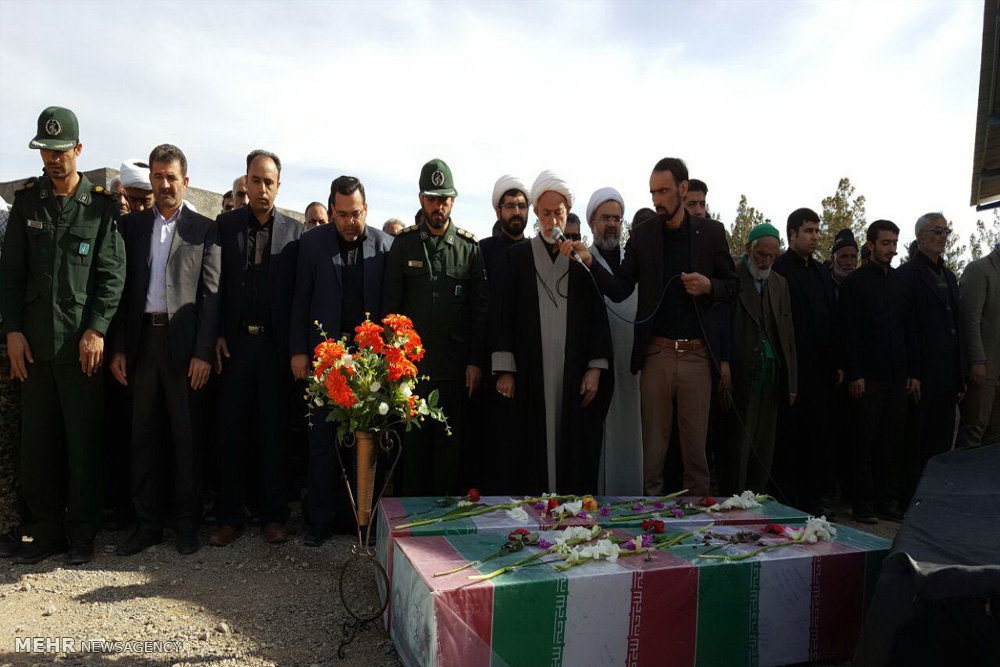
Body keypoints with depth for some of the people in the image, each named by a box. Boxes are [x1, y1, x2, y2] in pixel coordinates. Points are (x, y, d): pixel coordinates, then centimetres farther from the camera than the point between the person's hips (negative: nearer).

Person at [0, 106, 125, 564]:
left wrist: (96, 330, -12)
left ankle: (81, 535, 16)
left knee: (84, 442, 3)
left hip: (83, 342, -3)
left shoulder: (102, 207, 2)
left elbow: (112, 274, -3)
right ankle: (46, 531, 21)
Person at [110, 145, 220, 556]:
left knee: (185, 436, 4)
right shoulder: (132, 226, 12)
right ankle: (147, 523, 20)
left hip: (183, 343, -3)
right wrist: (119, 347, 2)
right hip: (142, 341, 4)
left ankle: (186, 522, 16)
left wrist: (203, 352, -11)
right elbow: (123, 288, 9)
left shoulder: (204, 229, 2)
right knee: (143, 435, 9)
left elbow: (211, 294, -4)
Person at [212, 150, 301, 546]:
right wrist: (217, 335, -4)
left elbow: (299, 291, 1)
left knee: (274, 434, 7)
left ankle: (274, 516, 18)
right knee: (230, 433, 6)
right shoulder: (225, 225, 7)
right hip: (235, 343, 1)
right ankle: (229, 517, 18)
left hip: (275, 345, -1)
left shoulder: (294, 231, 5)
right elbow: (215, 283, 4)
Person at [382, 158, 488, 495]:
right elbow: (390, 303, 3)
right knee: (413, 440, 8)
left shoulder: (469, 247, 4)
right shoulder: (404, 243, 5)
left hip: (455, 365, 0)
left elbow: (480, 308, 3)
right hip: (411, 360, 0)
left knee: (450, 442, 7)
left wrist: (476, 362, -3)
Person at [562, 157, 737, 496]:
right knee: (652, 446, 7)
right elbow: (619, 290, -1)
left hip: (697, 354, 0)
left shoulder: (711, 232, 5)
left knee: (696, 446, 9)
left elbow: (732, 284, 11)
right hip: (656, 353, 0)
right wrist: (591, 262, -18)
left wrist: (709, 286, -10)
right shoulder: (642, 235, 4)